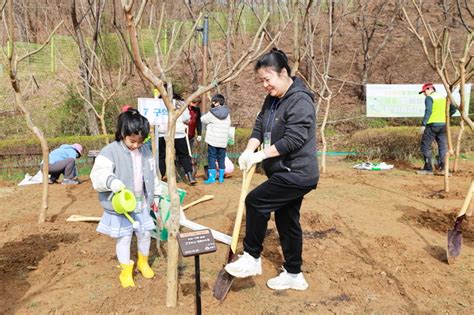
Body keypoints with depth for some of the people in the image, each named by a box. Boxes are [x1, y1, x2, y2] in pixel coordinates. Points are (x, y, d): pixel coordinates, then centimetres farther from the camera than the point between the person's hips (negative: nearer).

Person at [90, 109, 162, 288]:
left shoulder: (145, 151, 1)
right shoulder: (110, 151, -17)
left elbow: (152, 175, 12)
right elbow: (97, 175, -26)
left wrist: (156, 195, 15)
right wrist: (111, 181, -46)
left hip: (141, 204, 5)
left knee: (145, 234, 16)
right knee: (123, 238, 7)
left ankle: (143, 262, 42)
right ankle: (126, 271, 26)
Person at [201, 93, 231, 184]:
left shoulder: (211, 113, -9)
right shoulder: (227, 114, 7)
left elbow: (203, 120, 3)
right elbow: (228, 126, 10)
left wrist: (206, 114, 21)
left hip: (213, 140, -4)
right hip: (223, 141, 4)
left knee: (211, 158, 2)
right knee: (221, 159, 11)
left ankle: (211, 177, 0)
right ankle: (221, 177, 14)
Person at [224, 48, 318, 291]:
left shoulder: (300, 101, -18)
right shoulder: (272, 99, 11)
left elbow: (293, 139, -25)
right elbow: (259, 127, 7)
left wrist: (261, 155, -21)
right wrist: (249, 151, -11)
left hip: (297, 174, -9)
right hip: (287, 173, 10)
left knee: (255, 202, -11)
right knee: (286, 221, 14)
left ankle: (252, 258, 5)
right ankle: (293, 274, 28)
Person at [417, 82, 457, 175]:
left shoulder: (429, 98, -4)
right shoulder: (444, 98, 16)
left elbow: (428, 112, -16)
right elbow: (453, 109, 14)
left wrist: (423, 125, -17)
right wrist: (444, 117, 20)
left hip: (432, 125, -6)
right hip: (443, 125, 6)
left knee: (425, 146, 2)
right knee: (443, 146, 10)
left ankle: (428, 168, 1)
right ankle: (443, 167, 6)